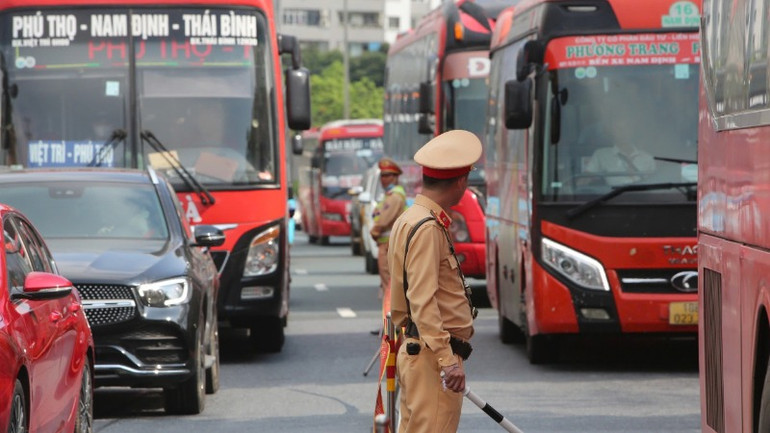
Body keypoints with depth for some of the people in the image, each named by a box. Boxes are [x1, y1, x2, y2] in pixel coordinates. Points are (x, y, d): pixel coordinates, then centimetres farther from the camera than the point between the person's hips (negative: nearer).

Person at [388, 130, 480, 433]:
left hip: (413, 349, 10)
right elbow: (423, 301, -23)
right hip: (433, 356, -10)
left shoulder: (407, 220, 17)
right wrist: (447, 360, -27)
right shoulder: (428, 228, -15)